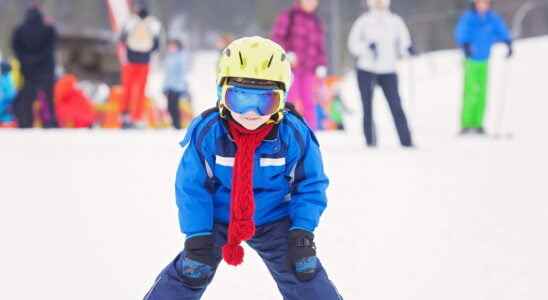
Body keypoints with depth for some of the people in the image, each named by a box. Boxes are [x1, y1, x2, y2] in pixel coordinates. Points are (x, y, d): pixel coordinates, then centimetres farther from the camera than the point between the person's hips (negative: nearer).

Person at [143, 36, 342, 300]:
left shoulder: (295, 135, -21)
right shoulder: (205, 132, -22)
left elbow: (310, 184, -7)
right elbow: (192, 187, -12)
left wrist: (303, 230, -15)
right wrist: (197, 235, -16)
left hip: (274, 220, 0)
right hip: (217, 219, 0)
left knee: (303, 275, -6)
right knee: (188, 274, -3)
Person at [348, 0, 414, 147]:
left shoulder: (395, 21, 6)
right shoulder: (363, 21, 1)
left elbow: (403, 43, 9)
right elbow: (353, 44, -1)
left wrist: (408, 48, -14)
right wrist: (367, 46, -20)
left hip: (388, 70, 0)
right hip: (366, 70, 0)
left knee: (396, 106, -10)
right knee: (368, 108, -1)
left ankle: (406, 141, -11)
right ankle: (370, 142, 7)